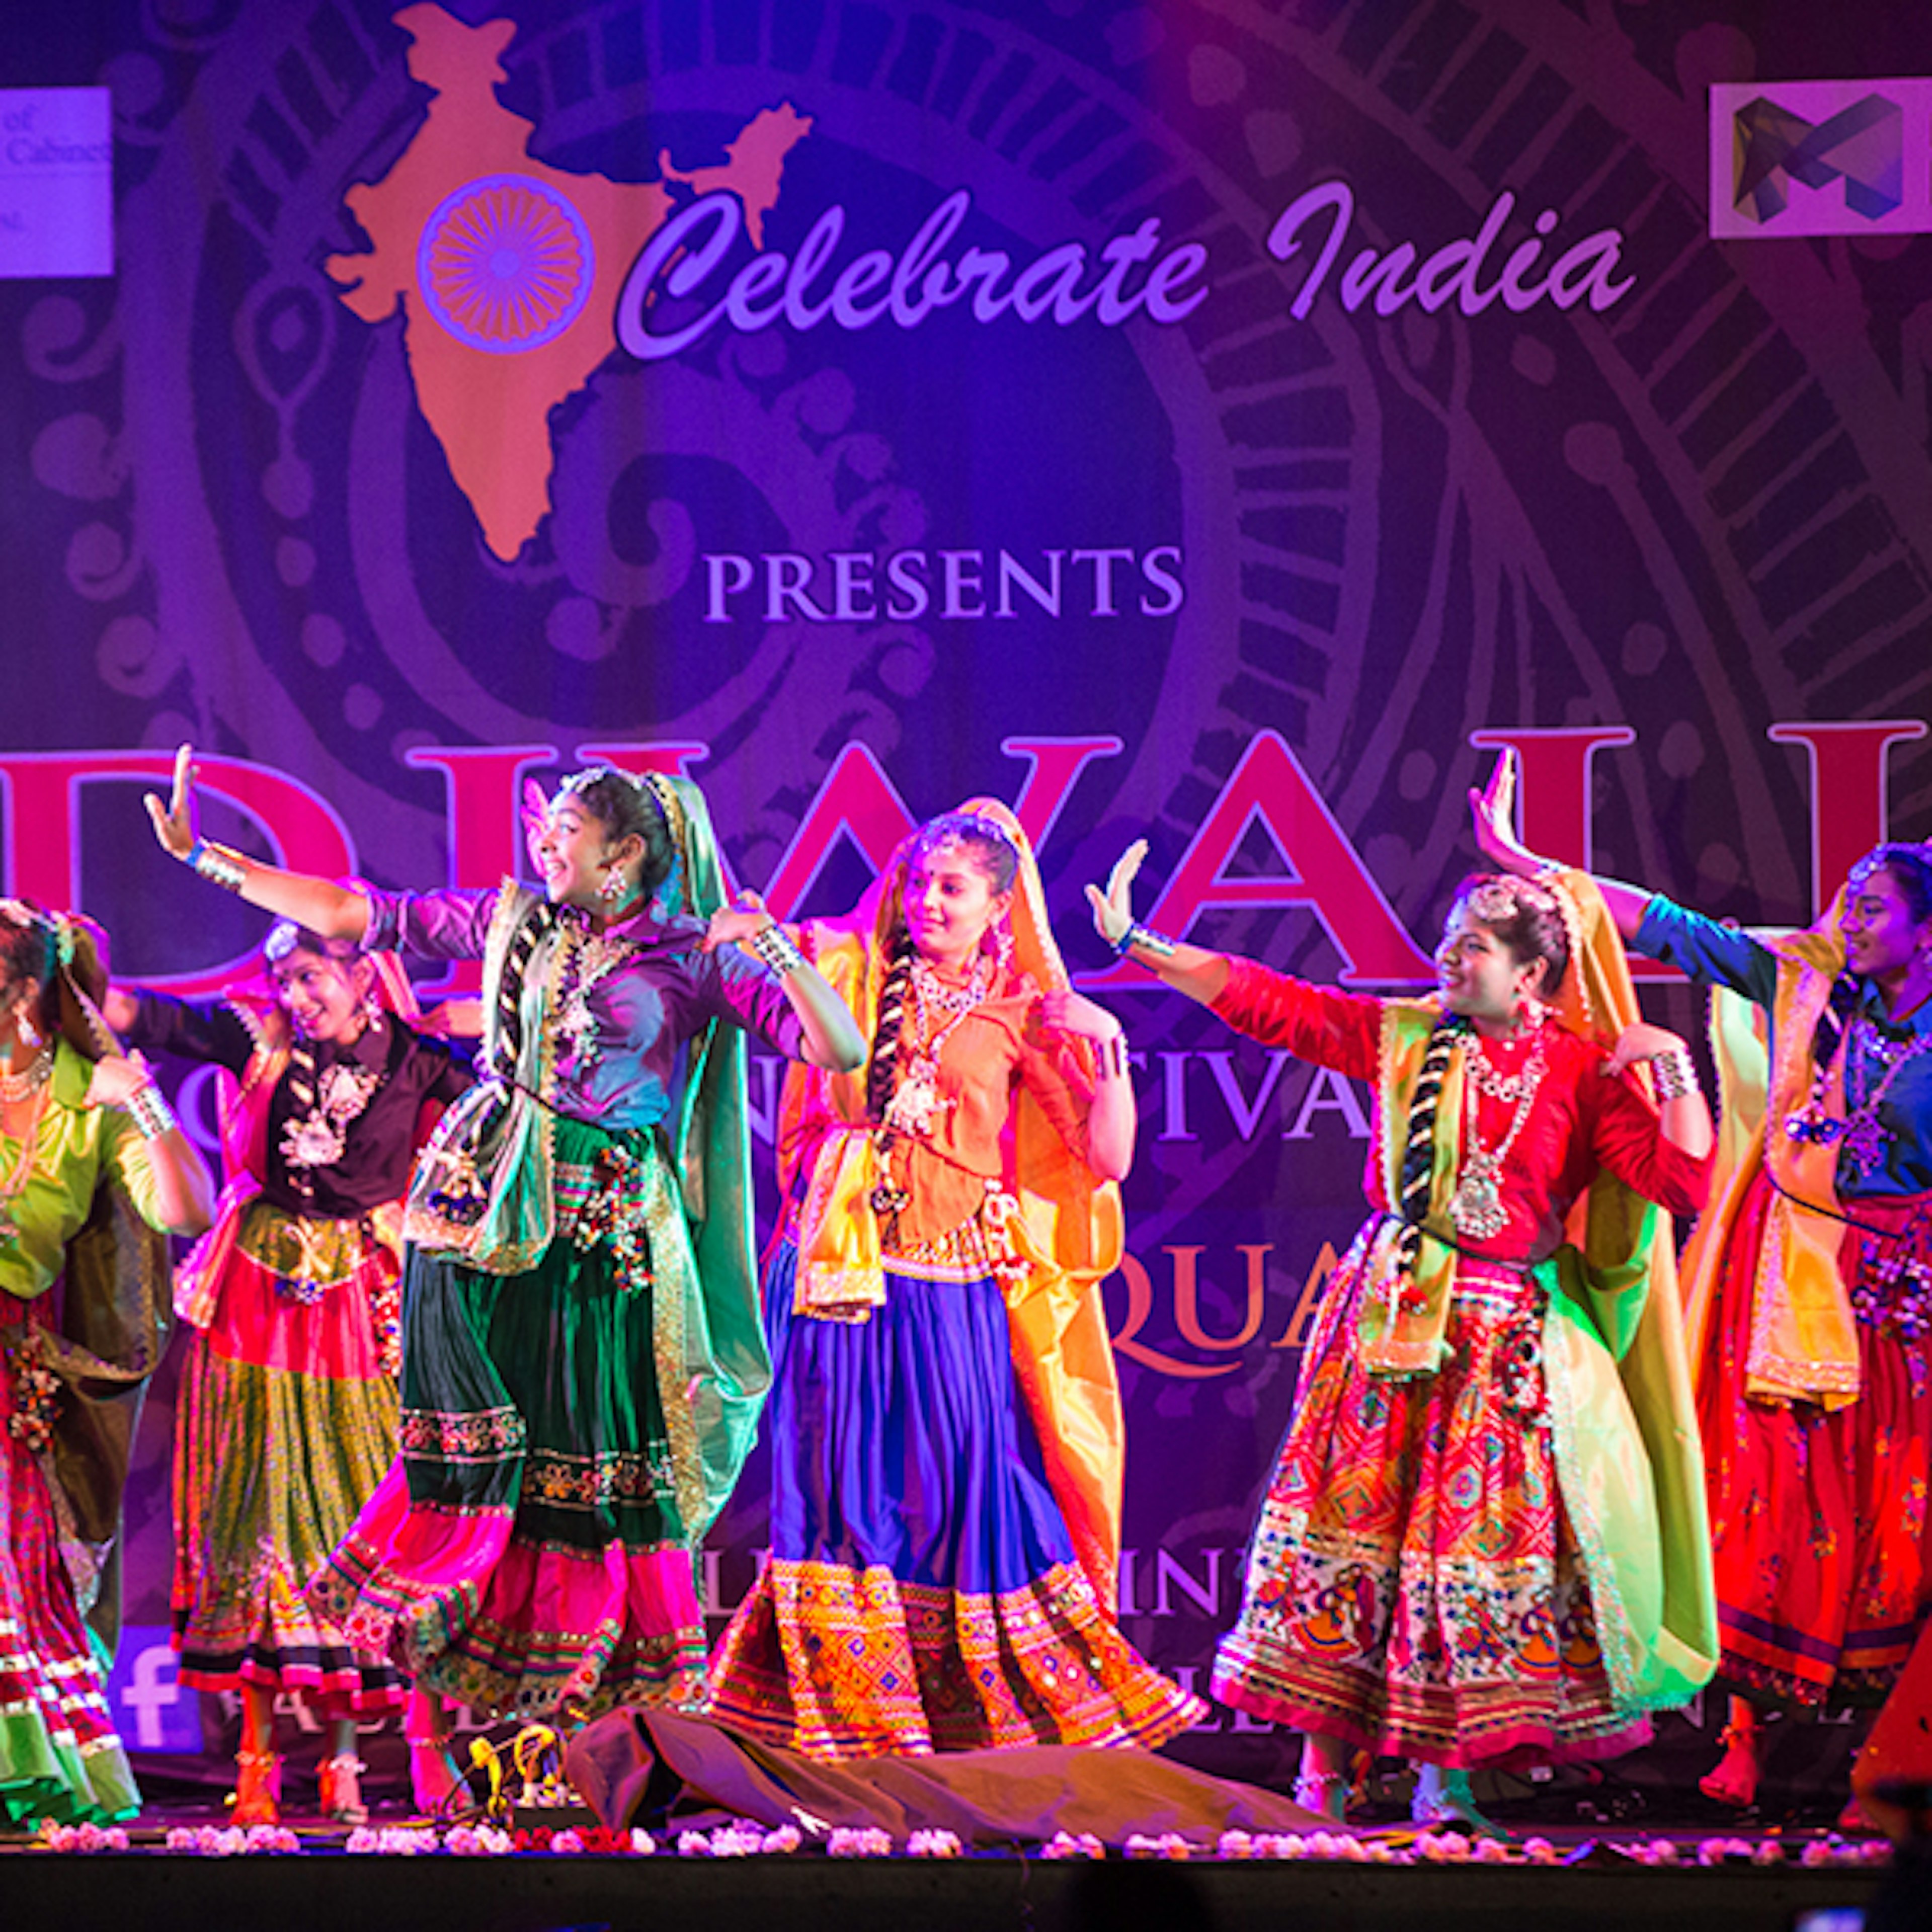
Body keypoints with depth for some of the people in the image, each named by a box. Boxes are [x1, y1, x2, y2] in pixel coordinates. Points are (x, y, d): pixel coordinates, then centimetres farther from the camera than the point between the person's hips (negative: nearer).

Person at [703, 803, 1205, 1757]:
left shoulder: (1022, 1017, 6)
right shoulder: (852, 972, 7)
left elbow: (1105, 1161, 2)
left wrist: (1109, 1057, -10)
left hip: (954, 1286, 0)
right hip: (843, 1274, 0)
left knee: (969, 1490, 0)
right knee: (844, 1488, 1)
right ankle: (852, 1721, 11)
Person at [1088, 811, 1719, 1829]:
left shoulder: (1583, 1071, 0)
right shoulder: (1399, 1033, 4)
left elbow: (1681, 1179, -7)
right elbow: (1265, 1000, 4)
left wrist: (1673, 1068, -14)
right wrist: (1140, 945, 1)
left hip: (1497, 1335, -1)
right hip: (1382, 1316, 1)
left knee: (1469, 1535, 0)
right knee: (1349, 1518, -1)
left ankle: (1442, 1778, 11)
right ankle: (1322, 1772, 7)